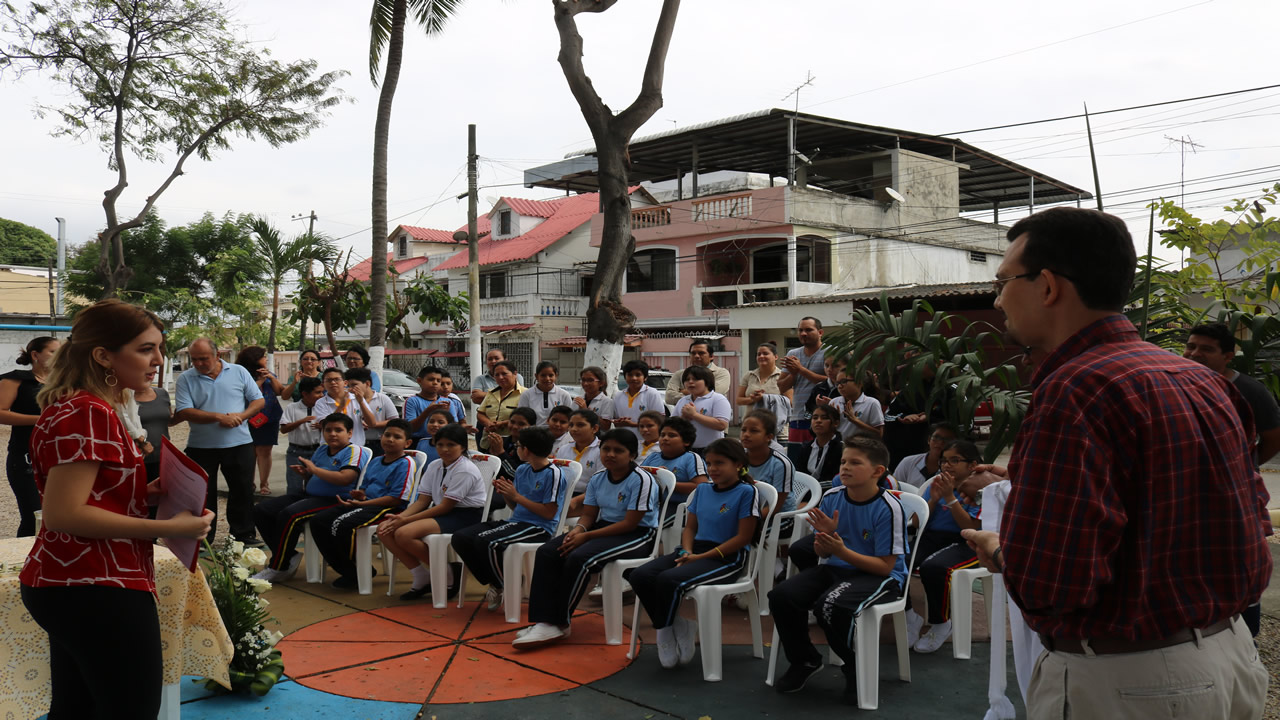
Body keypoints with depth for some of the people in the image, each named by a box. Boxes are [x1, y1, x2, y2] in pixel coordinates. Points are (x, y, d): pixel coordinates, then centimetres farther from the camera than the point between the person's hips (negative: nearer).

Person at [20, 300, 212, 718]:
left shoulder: (75, 407, 15)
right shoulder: (89, 414, -18)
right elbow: (63, 514, -23)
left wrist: (146, 494, 8)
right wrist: (167, 528, -23)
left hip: (67, 585, 11)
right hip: (98, 591, -11)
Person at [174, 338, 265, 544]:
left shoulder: (239, 372, 3)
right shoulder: (186, 378, -2)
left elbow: (259, 401, 4)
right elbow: (183, 412, -12)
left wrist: (242, 415, -14)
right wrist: (218, 417, -20)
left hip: (239, 443, 1)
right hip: (201, 447, -1)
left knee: (243, 491, 8)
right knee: (203, 494, 8)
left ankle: (243, 533, 21)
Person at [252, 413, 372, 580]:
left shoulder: (354, 451, -8)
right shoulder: (322, 449, 18)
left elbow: (345, 479, -23)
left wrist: (314, 469, -14)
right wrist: (304, 472, 2)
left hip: (333, 500, -9)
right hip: (308, 494, 9)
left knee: (289, 514, -31)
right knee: (261, 510, 0)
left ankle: (278, 568, -13)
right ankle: (288, 557, 3)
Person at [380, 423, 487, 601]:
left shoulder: (466, 470, -15)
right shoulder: (435, 466, 10)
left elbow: (445, 506, -18)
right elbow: (422, 501, 9)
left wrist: (406, 520, -18)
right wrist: (399, 517, -11)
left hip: (465, 517, -9)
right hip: (443, 513, 9)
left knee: (404, 533, -27)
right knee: (384, 530, -7)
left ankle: (448, 573, -9)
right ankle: (422, 579, 1)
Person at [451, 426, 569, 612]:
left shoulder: (553, 474, -11)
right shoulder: (522, 470, 15)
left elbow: (549, 513, -15)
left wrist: (516, 496, -13)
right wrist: (505, 494, 0)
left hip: (538, 528, -9)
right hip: (516, 522, 9)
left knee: (486, 541, -31)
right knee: (460, 538, -7)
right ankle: (494, 584, 5)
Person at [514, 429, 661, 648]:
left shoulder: (642, 480, -16)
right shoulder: (598, 479, 7)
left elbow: (630, 523, -20)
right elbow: (588, 515, 9)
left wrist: (587, 536, -21)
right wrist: (578, 529, -17)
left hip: (637, 535, -8)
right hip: (604, 527, 8)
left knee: (579, 558, -31)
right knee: (547, 552, -13)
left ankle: (560, 624, -15)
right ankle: (545, 622, -18)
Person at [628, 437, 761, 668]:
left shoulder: (746, 492, -6)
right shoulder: (702, 490, 15)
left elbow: (743, 537, -11)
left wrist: (700, 557, -13)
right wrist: (687, 552, -6)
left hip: (727, 558, -7)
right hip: (695, 551, 7)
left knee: (669, 580, -30)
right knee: (639, 576, -15)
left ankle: (665, 633, -5)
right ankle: (675, 627, -4)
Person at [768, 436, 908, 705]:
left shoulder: (888, 508, -16)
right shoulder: (831, 498, -1)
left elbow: (885, 565, -15)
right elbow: (824, 554, 8)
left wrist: (842, 551, -25)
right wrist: (825, 536, -16)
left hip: (878, 576, -6)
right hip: (836, 568, 6)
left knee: (831, 604, -34)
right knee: (781, 596, -16)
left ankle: (857, 669, -2)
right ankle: (804, 660, 12)